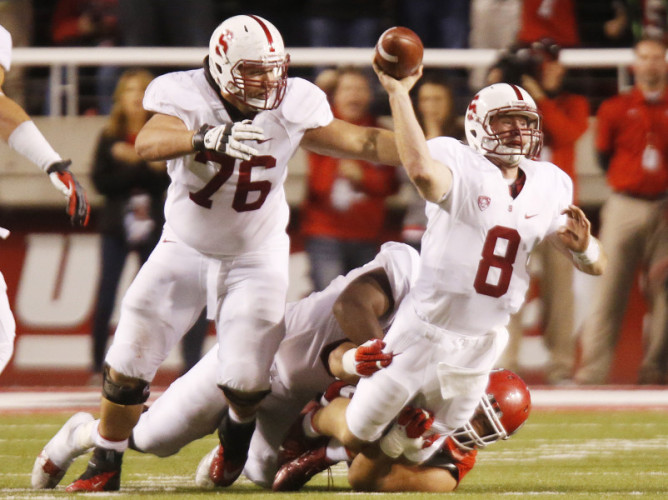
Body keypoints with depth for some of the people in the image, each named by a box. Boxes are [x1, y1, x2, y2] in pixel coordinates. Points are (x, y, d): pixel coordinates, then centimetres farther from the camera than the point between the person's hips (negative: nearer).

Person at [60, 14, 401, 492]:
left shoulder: (291, 108, -15)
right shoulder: (188, 98, -22)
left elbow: (362, 142, -12)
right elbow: (149, 142, -41)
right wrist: (208, 137, -59)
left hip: (257, 256, 0)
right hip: (186, 250, 0)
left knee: (246, 379, -9)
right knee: (129, 362, -5)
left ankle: (238, 433, 28)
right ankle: (105, 466, 17)